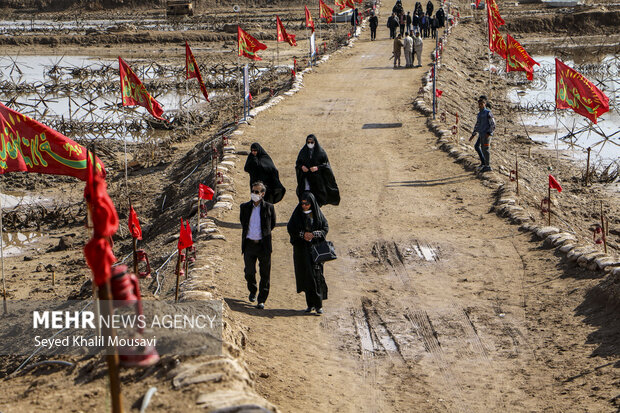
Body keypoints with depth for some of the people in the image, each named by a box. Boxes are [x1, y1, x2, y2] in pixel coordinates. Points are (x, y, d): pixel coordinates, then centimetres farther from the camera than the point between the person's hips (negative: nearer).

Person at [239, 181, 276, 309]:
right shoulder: (244, 207, 4)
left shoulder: (269, 207, -3)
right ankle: (252, 291, 35)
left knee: (265, 273, 1)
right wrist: (248, 234, 13)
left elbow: (273, 224, 10)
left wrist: (264, 234, 7)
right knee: (249, 271, 6)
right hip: (249, 244, 2)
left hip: (263, 245, -2)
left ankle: (262, 300, 9)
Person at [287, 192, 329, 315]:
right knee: (306, 276, 1)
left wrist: (313, 234, -15)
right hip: (301, 249, 1)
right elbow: (290, 228, 1)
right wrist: (303, 234, -14)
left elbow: (325, 228, 1)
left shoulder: (317, 213, 1)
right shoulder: (297, 214, 3)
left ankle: (318, 304, -7)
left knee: (316, 274, -9)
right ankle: (310, 303, 9)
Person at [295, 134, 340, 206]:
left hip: (317, 177, -1)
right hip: (306, 176, 1)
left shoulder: (321, 151, -3)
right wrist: (302, 167, -11)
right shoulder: (303, 151, 4)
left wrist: (317, 167, -18)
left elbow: (326, 164, -2)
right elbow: (298, 163, 10)